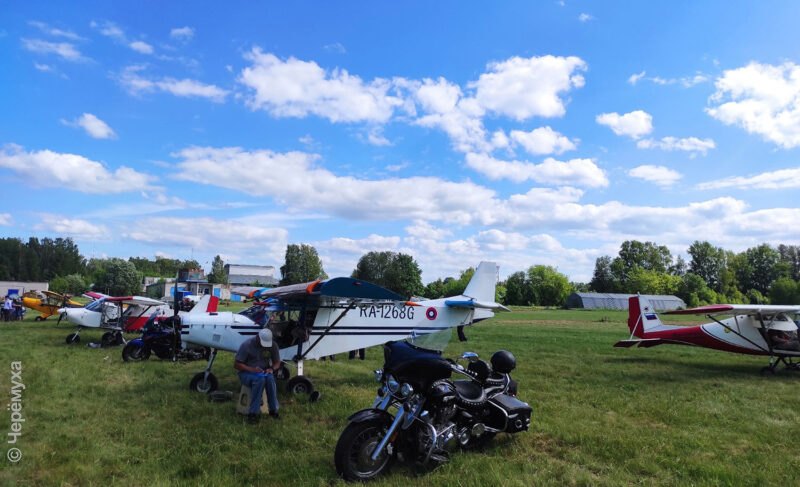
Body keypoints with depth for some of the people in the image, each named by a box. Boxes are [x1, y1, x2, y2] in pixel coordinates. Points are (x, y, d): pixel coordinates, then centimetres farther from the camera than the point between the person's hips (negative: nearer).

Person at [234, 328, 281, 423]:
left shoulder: (273, 345, -5)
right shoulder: (247, 345, -16)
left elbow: (277, 362, 6)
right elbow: (236, 364, -13)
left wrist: (272, 368, -17)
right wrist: (251, 369, -27)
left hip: (264, 372, 3)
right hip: (247, 373, -3)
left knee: (270, 378, -33)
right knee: (260, 379, -36)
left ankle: (273, 410, -23)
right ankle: (253, 413, -31)